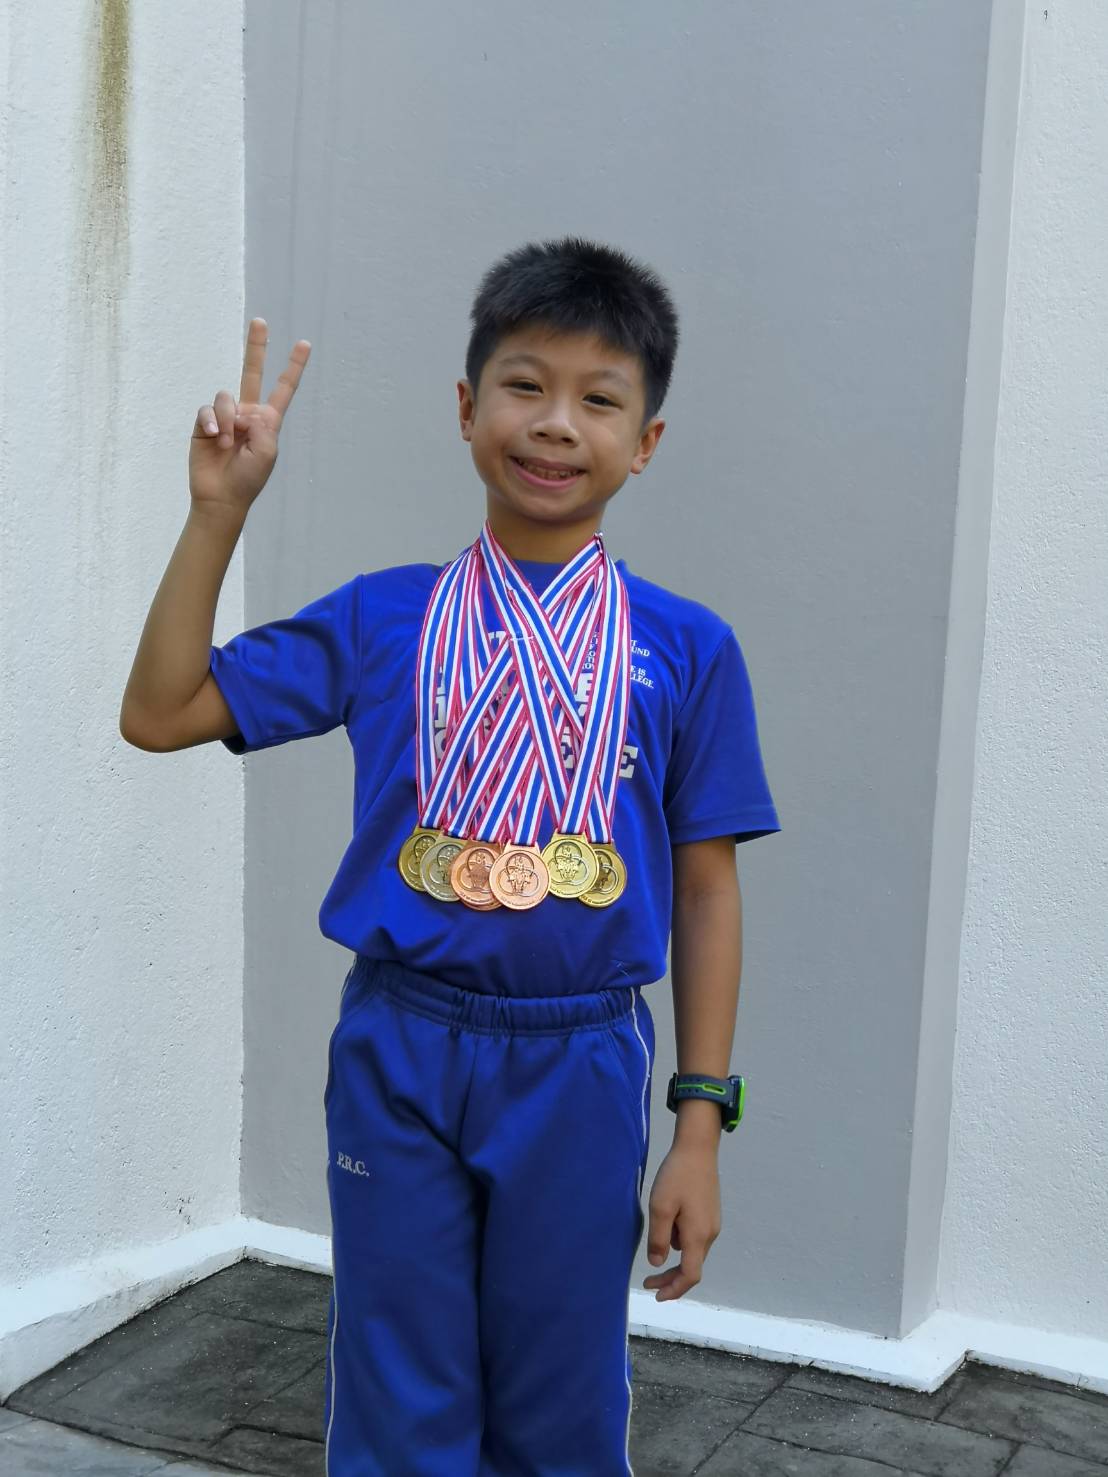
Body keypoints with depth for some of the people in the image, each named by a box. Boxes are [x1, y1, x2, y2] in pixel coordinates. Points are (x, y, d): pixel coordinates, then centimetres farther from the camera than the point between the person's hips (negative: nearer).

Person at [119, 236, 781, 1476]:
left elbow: (705, 889, 1)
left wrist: (700, 1128, -1)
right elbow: (159, 713, 1)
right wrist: (221, 508, -8)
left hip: (580, 1067, 0)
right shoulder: (381, 619, 0)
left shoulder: (685, 649, -2)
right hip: (399, 1053, 1)